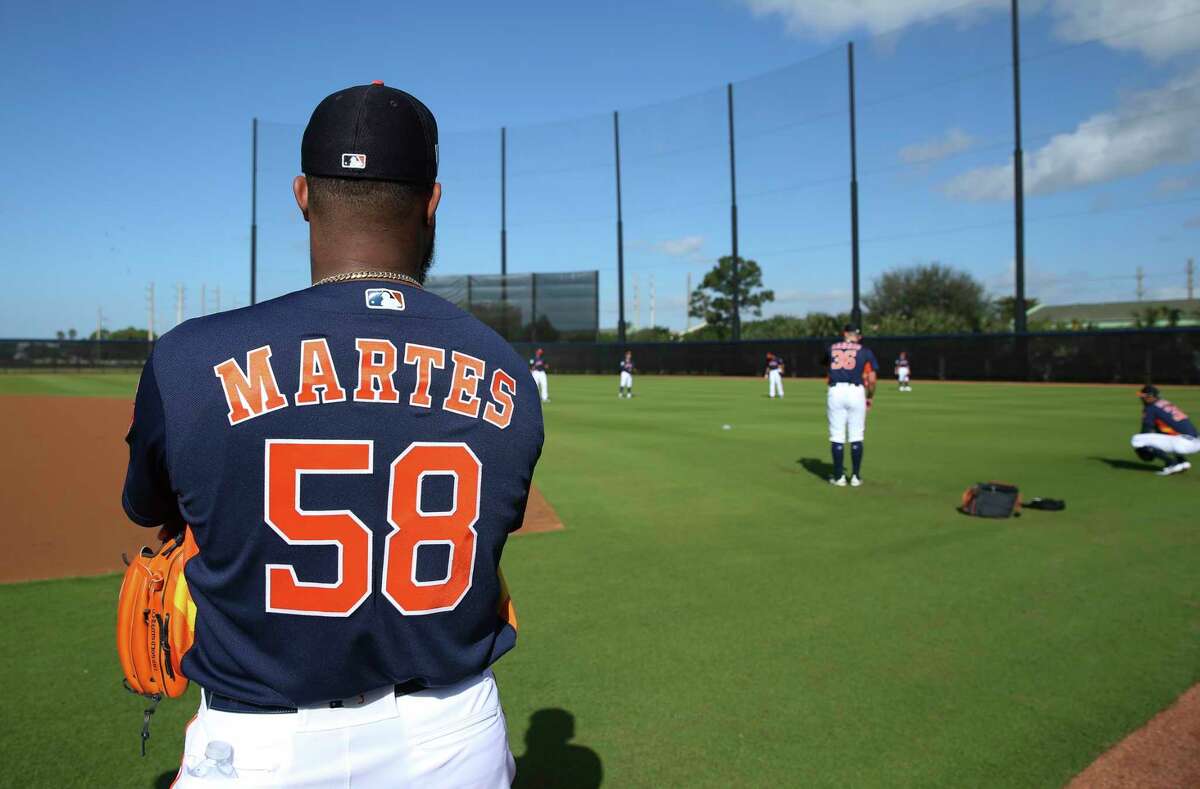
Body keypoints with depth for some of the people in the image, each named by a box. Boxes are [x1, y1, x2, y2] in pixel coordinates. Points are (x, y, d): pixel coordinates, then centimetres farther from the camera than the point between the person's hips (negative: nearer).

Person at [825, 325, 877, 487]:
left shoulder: (832, 349, 12)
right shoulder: (865, 351, 7)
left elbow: (825, 361, 34)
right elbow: (871, 379, 1)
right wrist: (869, 397, 14)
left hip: (835, 392, 1)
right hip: (856, 392, -1)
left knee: (837, 436, 5)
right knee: (856, 437, 7)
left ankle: (839, 477, 7)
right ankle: (855, 476, 10)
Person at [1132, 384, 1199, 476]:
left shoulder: (1151, 408, -2)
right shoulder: (1168, 404, 23)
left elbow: (1146, 430, -1)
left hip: (1183, 443, -9)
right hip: (1195, 443, 9)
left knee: (1137, 440, -13)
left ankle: (1172, 464, -10)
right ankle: (1182, 461, 17)